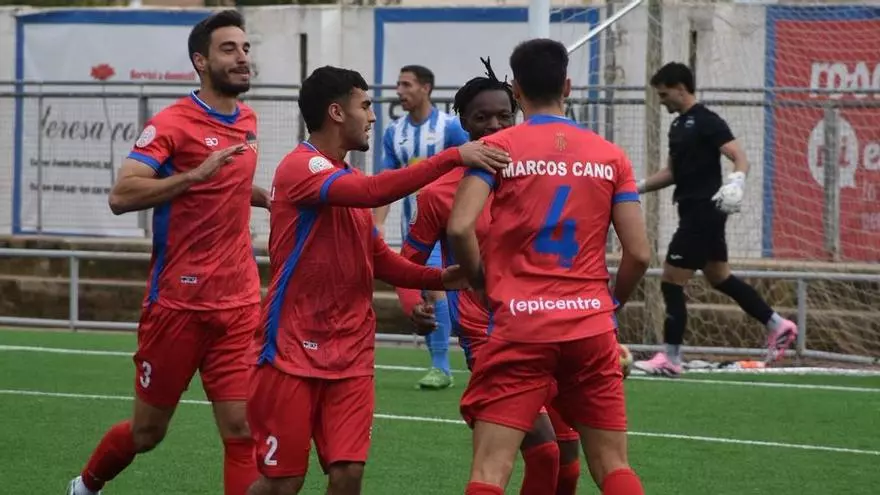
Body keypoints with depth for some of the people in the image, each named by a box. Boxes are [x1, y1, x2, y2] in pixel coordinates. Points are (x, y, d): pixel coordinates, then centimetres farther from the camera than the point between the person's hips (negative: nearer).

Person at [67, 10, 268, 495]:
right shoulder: (173, 123, -12)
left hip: (238, 307, 5)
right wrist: (196, 174, -31)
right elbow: (121, 195, -23)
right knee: (147, 431, 10)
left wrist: (268, 198, 15)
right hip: (178, 304, -5)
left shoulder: (247, 120, 10)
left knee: (241, 429, -7)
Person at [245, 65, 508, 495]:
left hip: (350, 353, 7)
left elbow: (379, 260, 17)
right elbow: (373, 192, -29)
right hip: (292, 351, -7)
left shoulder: (347, 179, 15)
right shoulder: (301, 167, -13)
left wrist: (440, 279, 1)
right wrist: (453, 158, -31)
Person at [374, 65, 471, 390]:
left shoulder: (450, 128, -8)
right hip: (412, 225, 6)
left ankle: (441, 367, -15)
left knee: (432, 286, -18)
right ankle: (439, 367, 11)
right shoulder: (394, 133, 7)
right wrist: (378, 223, -4)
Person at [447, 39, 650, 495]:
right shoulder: (611, 157, 7)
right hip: (591, 328, 3)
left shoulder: (497, 148, -1)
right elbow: (639, 254, 3)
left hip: (519, 327, -3)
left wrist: (484, 284, 3)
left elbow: (460, 229, -14)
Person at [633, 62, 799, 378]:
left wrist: (735, 183, -39)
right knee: (719, 277, 16)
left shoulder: (706, 122, -12)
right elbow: (673, 172, 25)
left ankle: (671, 358, -4)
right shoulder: (679, 126, 15)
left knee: (672, 280, -8)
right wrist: (639, 187, 17)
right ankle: (777, 325, 23)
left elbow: (739, 157, -20)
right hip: (695, 212, 10)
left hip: (704, 212, -10)